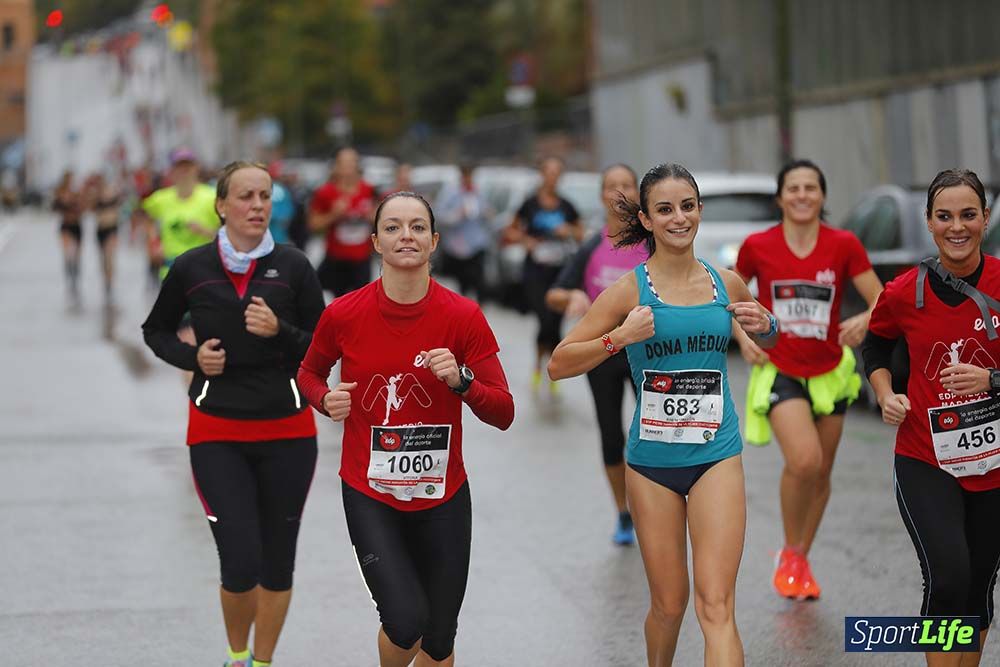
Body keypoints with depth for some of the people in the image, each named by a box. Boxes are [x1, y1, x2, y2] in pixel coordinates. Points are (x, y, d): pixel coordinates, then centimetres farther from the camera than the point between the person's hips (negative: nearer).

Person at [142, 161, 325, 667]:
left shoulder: (293, 267, -3)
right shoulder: (192, 268, -3)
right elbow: (156, 330, 13)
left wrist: (280, 332, -18)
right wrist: (192, 357, -5)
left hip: (287, 434, 1)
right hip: (217, 434, -1)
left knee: (277, 559, 9)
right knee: (241, 565, -8)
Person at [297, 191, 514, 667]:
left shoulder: (464, 316, -10)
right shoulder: (343, 315, -8)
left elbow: (502, 414, -9)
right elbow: (309, 372, 12)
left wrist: (461, 380, -27)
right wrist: (325, 400, -9)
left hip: (442, 497, 1)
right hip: (370, 496, -1)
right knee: (406, 623, -16)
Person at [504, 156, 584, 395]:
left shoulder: (566, 207, 9)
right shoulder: (530, 205, 2)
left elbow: (581, 236, 15)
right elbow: (509, 233, 9)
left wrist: (570, 231, -5)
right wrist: (525, 239, -10)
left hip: (560, 273, 3)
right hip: (535, 272, -3)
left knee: (556, 324, 1)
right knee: (547, 320, -17)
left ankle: (553, 377, 12)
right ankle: (538, 366, 4)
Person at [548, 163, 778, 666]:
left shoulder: (726, 284, 4)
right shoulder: (630, 290, -4)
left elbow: (766, 339, 25)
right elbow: (558, 365, -5)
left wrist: (765, 325, 1)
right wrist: (618, 337, -19)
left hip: (716, 455, 1)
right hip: (652, 460, -1)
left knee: (716, 606, -12)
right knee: (668, 605, 10)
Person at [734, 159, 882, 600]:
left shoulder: (844, 245, -7)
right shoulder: (757, 246, -7)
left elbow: (881, 300, -8)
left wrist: (864, 321, -29)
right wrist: (743, 337, -6)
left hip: (828, 372, 2)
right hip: (778, 371, -2)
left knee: (821, 472, 11)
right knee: (804, 460, -23)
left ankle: (801, 561, 33)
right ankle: (789, 555, 0)